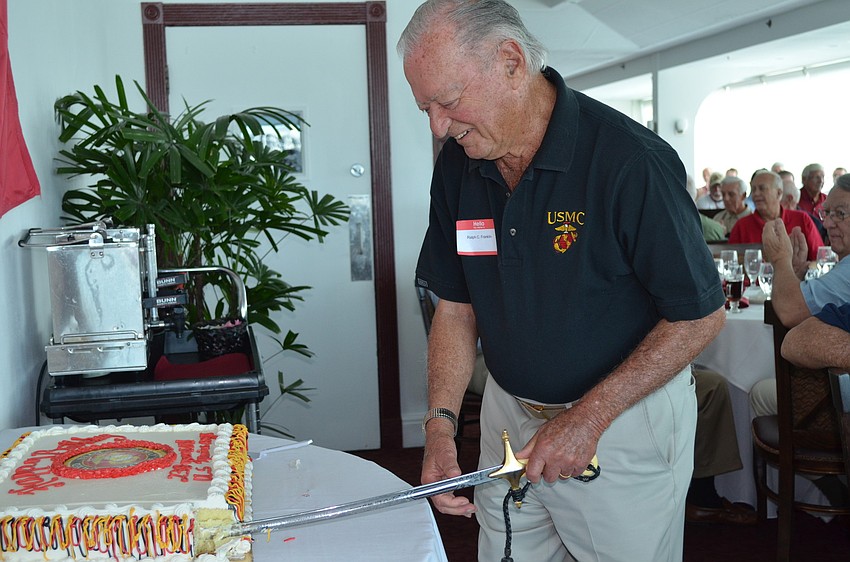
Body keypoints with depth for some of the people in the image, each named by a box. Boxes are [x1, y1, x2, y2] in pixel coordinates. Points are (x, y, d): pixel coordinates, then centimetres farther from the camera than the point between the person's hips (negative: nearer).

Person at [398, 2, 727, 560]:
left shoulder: (631, 160, -23)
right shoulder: (457, 165, -4)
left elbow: (701, 315, -17)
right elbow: (456, 306, 3)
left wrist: (588, 417, -21)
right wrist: (441, 423, -10)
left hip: (625, 412, -5)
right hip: (509, 412, 5)